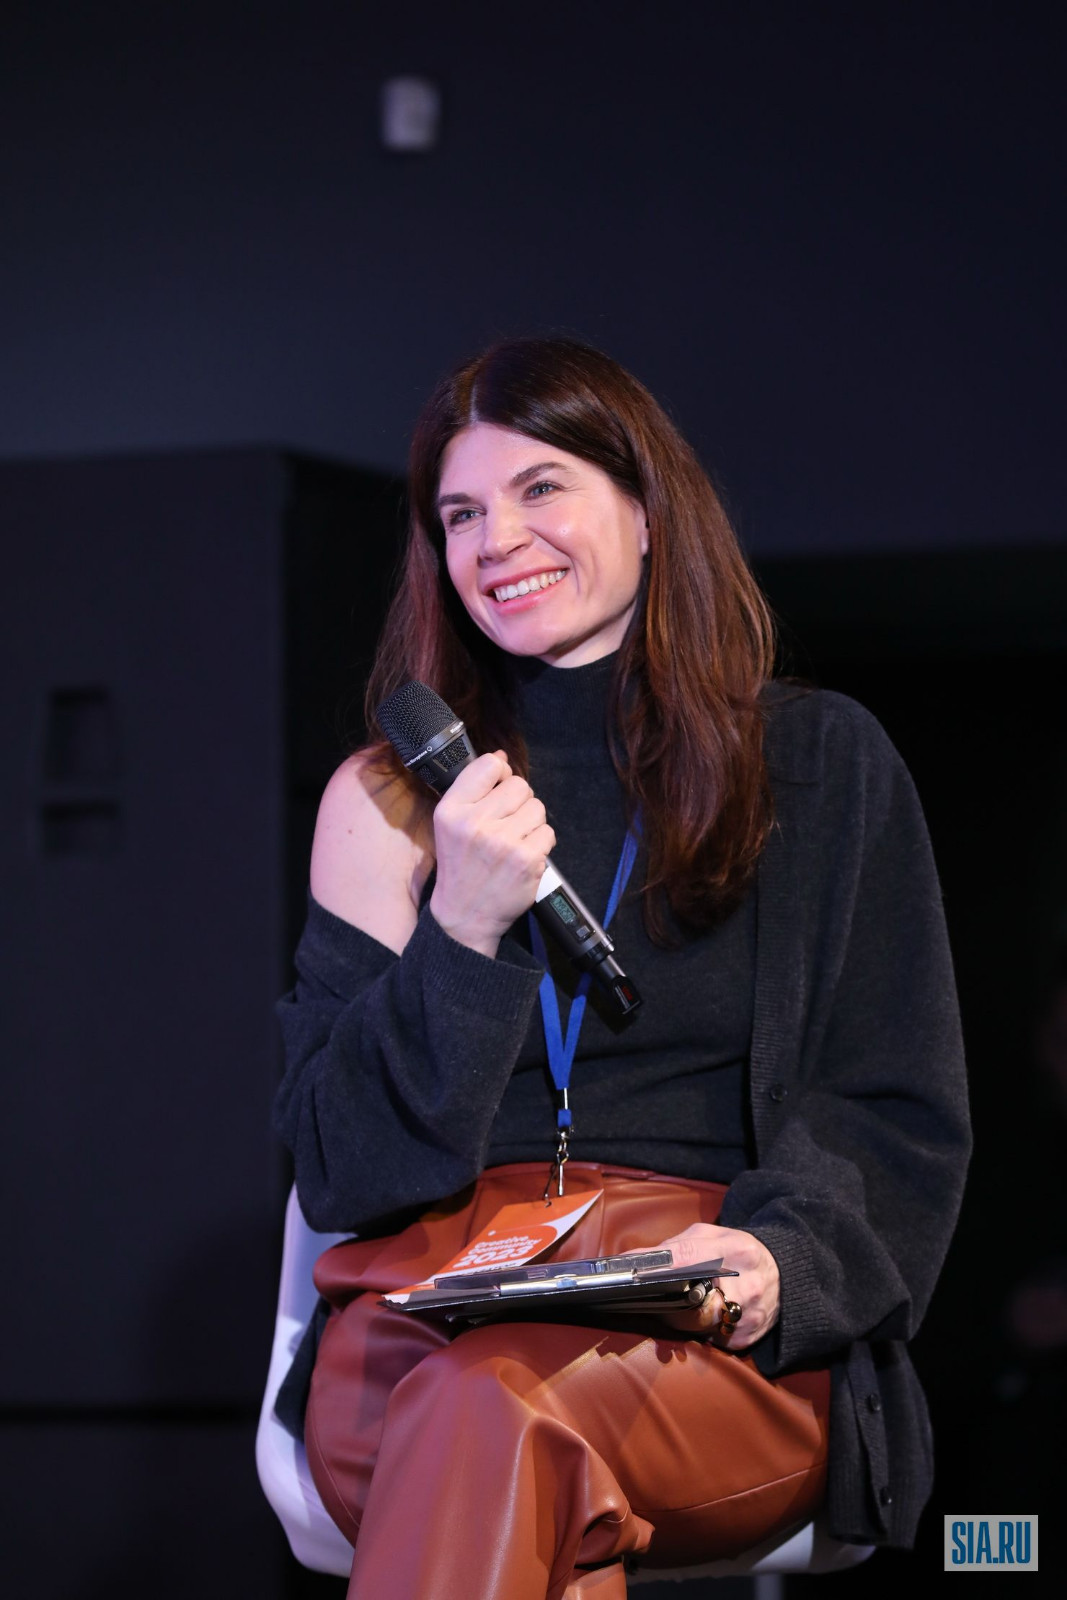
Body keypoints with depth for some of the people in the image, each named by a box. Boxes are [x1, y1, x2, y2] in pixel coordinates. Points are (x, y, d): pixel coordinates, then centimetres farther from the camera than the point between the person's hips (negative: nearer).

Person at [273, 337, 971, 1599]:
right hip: (427, 1325, 1)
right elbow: (339, 1171, 8)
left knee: (499, 1410, -37)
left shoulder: (823, 765, 12)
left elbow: (899, 1117, 8)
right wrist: (462, 935, -7)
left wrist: (775, 1257, -14)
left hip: (724, 1351, -1)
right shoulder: (387, 803, 15)